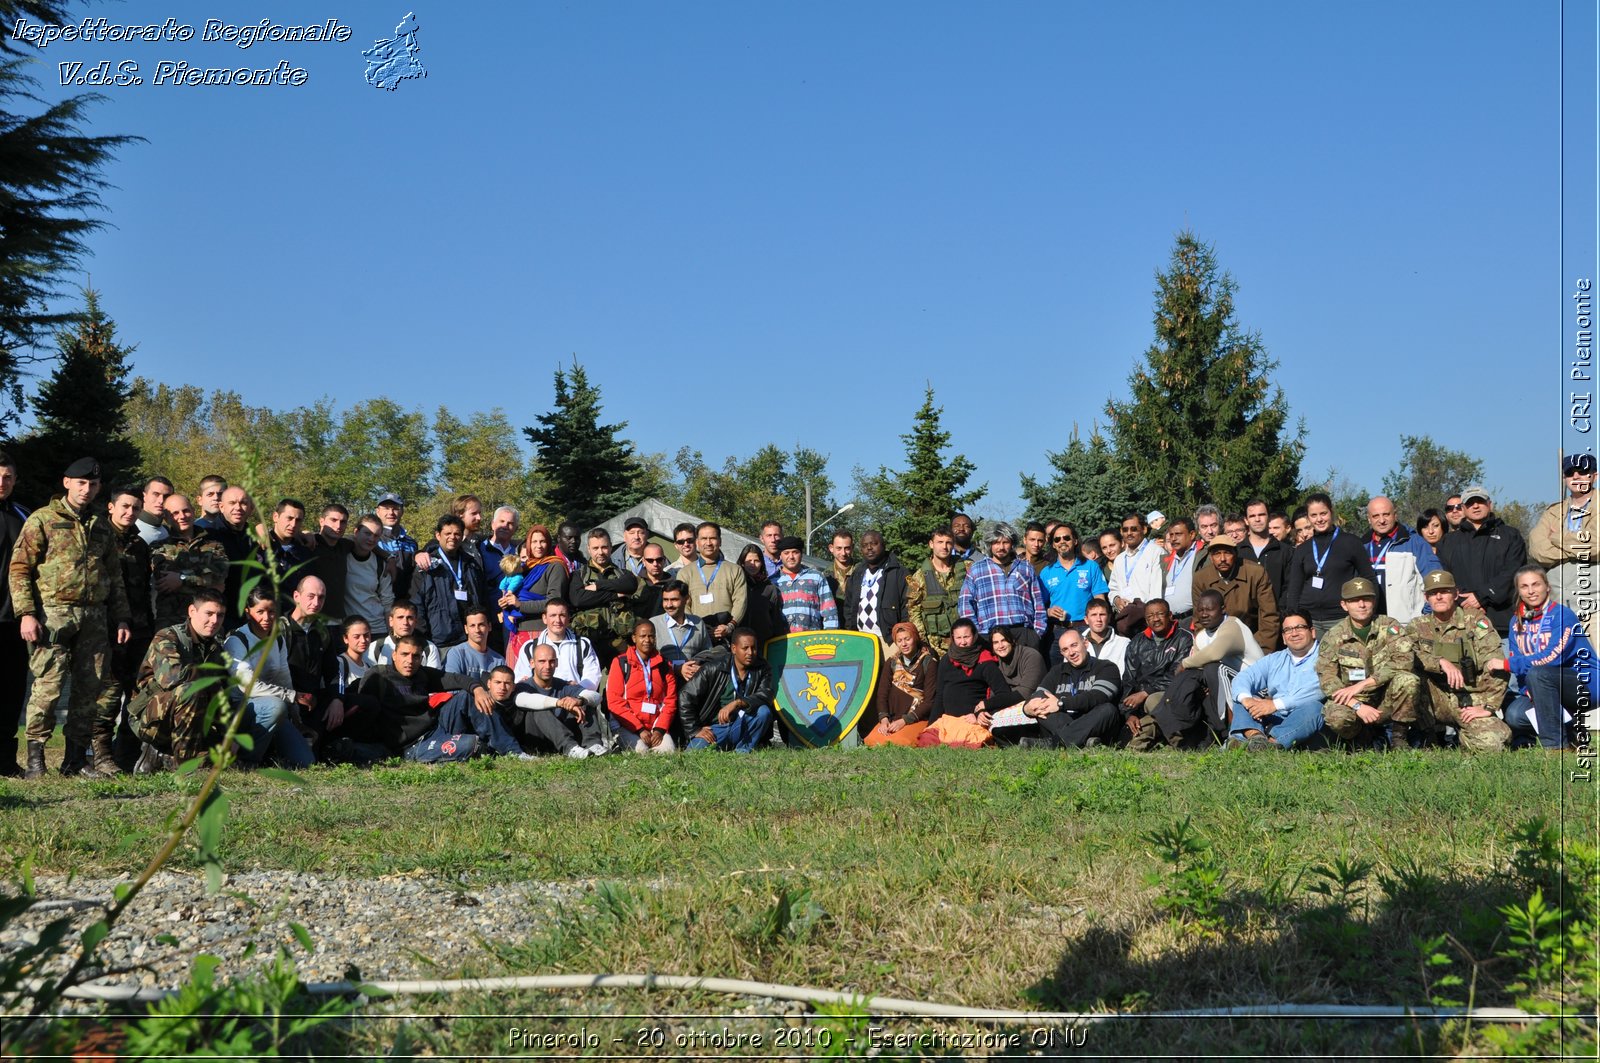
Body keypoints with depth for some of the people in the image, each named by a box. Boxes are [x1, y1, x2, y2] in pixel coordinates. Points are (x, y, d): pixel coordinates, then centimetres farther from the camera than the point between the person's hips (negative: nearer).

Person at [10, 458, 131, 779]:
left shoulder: (102, 525, 17)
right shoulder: (42, 520, 2)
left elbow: (114, 575, 21)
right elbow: (19, 568, -3)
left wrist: (121, 618, 15)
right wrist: (26, 613, -12)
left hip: (94, 617, 5)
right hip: (53, 615, -5)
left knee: (92, 687, 5)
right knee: (47, 686, -9)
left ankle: (76, 758, 14)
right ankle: (35, 758, -1)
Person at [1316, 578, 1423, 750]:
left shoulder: (1390, 627, -2)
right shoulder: (1333, 637, -1)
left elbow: (1403, 661, -18)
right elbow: (1327, 680, -8)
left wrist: (1361, 685, -24)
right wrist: (1357, 705, -24)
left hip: (1386, 700, 0)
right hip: (1352, 702, 0)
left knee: (1408, 680, -30)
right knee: (1336, 717, -34)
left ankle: (1399, 737, -9)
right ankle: (1367, 736, 1)